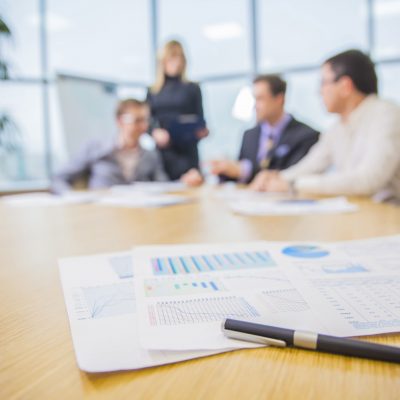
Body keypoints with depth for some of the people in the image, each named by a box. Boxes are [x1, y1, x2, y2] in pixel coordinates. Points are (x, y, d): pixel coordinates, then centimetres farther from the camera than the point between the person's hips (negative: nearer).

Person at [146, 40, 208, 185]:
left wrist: (202, 130, -13)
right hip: (161, 151, 2)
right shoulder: (153, 91, 13)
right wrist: (155, 132, -12)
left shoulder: (192, 88, 9)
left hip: (186, 152, -1)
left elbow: (199, 119, 8)